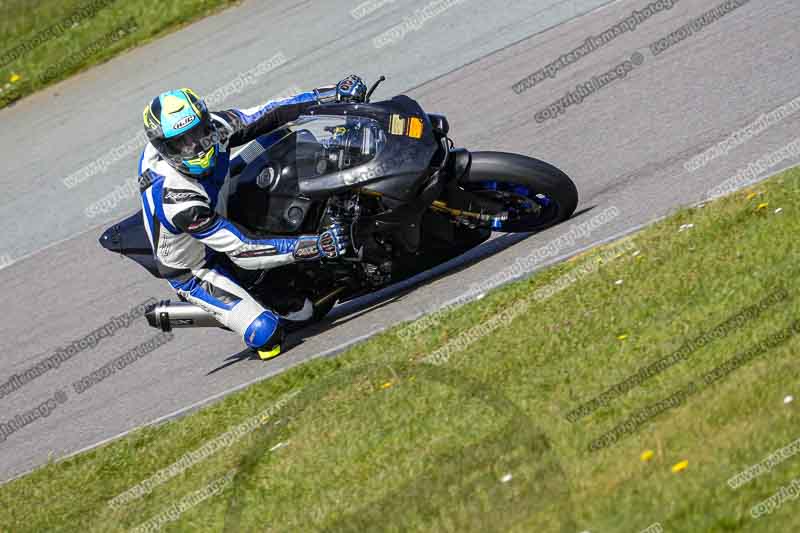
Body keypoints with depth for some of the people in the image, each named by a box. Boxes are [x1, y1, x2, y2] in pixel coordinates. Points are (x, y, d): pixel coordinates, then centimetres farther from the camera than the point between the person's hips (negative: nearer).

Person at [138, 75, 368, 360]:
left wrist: (336, 95, -15)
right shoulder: (176, 198, -42)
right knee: (266, 332, -25)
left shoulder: (212, 126, -23)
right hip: (193, 272, -7)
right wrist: (314, 246, -45)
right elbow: (241, 250, -39)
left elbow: (269, 115, -10)